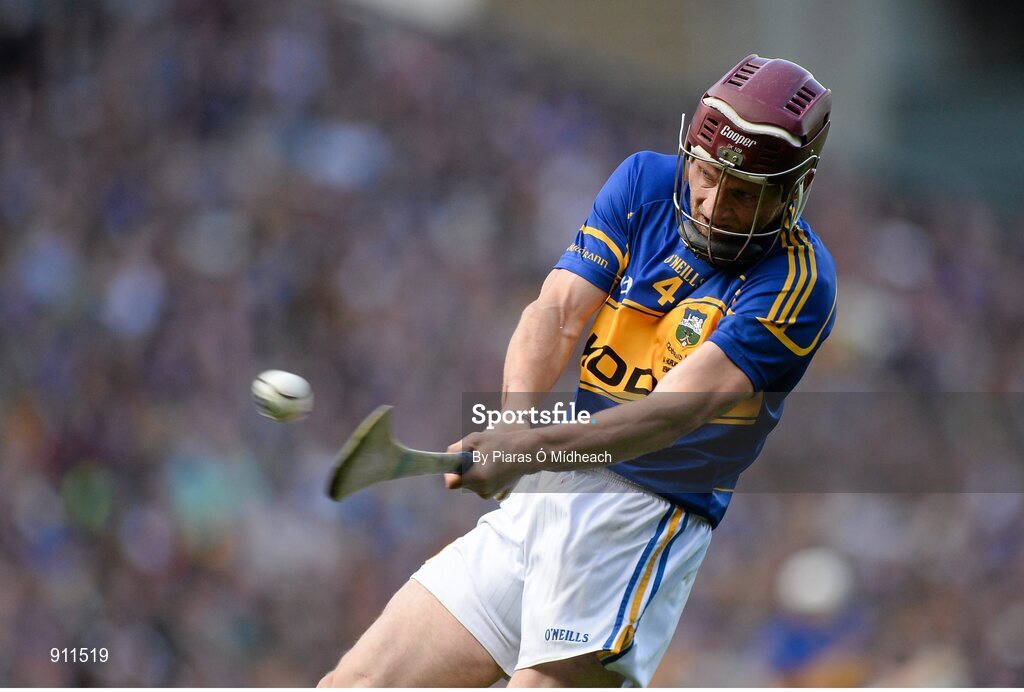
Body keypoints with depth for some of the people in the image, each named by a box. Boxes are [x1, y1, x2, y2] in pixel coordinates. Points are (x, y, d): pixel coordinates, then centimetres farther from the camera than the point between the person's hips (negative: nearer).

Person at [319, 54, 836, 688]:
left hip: (645, 518, -6)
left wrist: (529, 451, -37)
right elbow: (558, 311, -4)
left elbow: (683, 405, -24)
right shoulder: (645, 182, 5)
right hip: (537, 497, 6)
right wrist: (516, 422, -26)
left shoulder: (799, 279, -13)